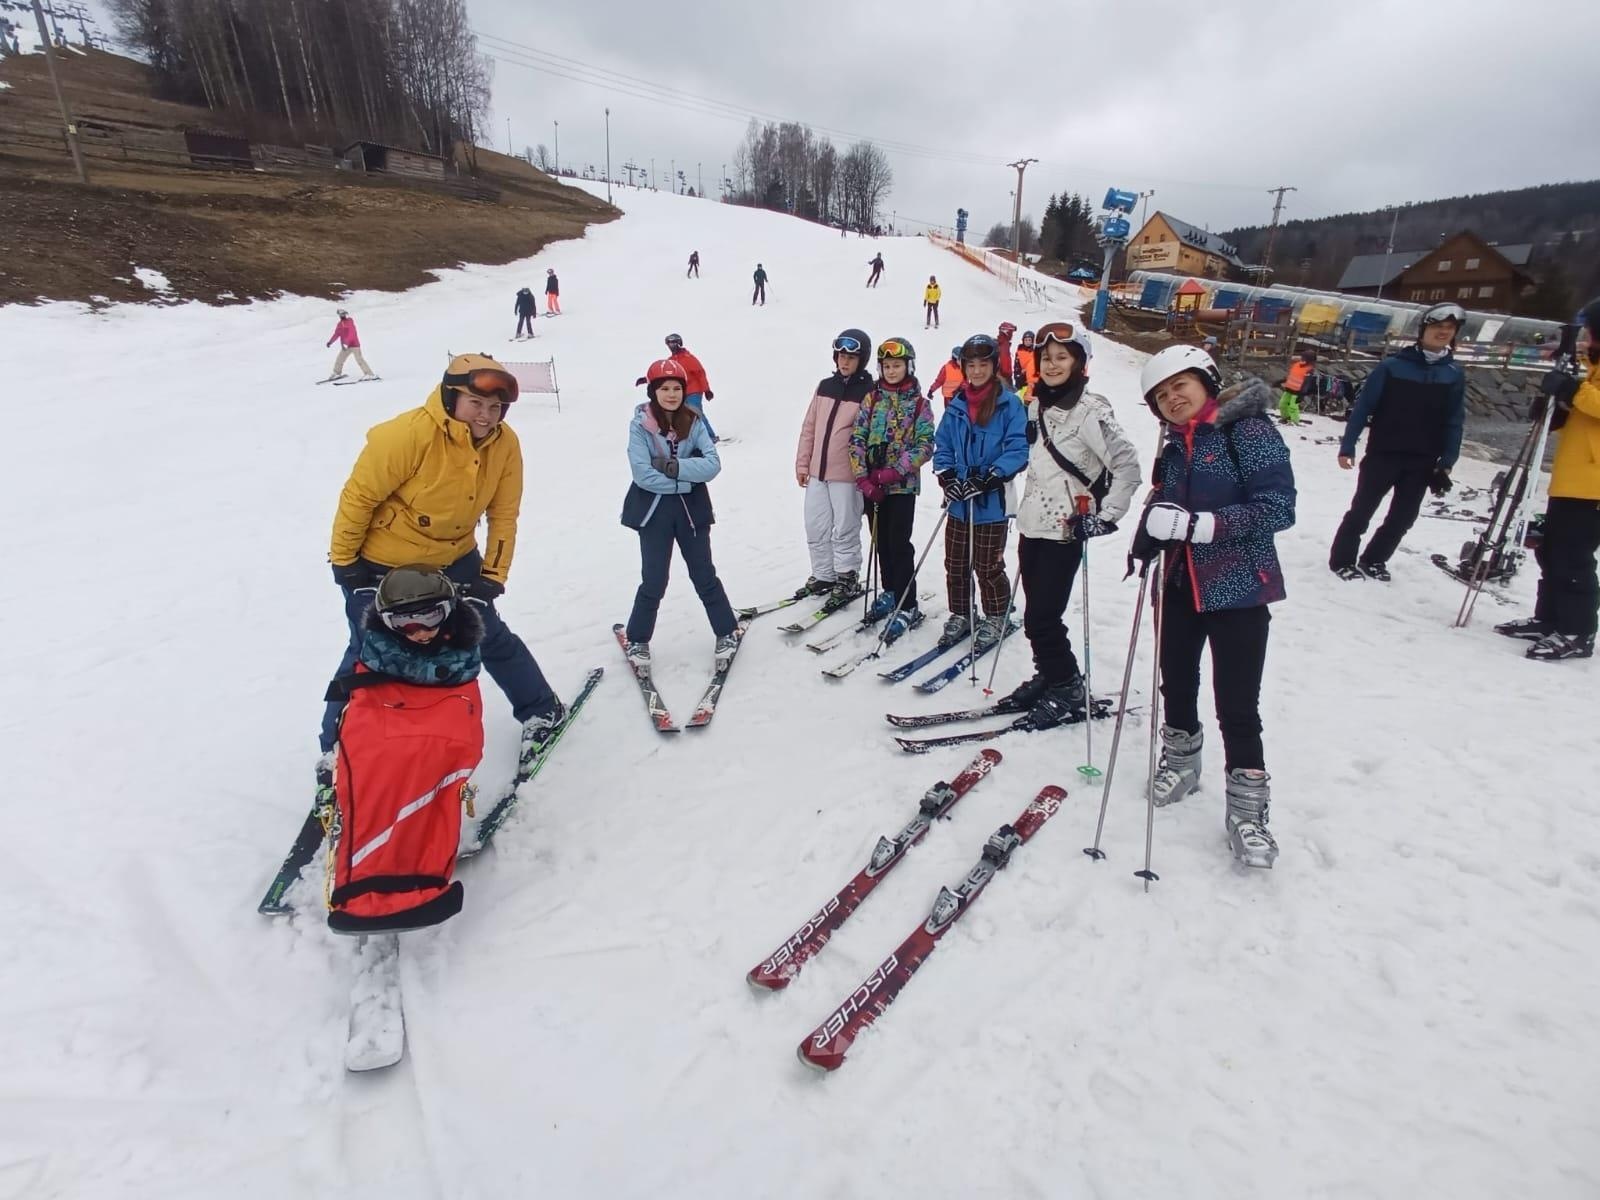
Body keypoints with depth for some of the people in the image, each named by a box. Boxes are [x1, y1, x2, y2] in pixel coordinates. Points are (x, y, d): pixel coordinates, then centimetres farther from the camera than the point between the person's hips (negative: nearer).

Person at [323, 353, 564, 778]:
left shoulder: (506, 444, -14)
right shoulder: (408, 434, -30)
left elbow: (504, 515, -5)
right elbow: (358, 496, -20)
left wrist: (493, 576, -7)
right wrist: (343, 561, -12)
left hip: (454, 558, 4)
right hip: (381, 563, -3)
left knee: (490, 635, 8)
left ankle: (541, 711, 25)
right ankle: (335, 750, 23)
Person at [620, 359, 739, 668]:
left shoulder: (694, 423, -1)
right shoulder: (640, 425, -8)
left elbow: (713, 464, -13)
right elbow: (643, 474, -17)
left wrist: (673, 466, -22)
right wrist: (687, 477, -15)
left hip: (692, 510, 2)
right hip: (654, 511, -2)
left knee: (704, 575, 10)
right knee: (654, 581, 2)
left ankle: (727, 632, 25)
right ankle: (638, 640, 22)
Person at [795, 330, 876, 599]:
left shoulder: (868, 392, -6)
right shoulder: (825, 386, 10)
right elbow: (809, 427, 13)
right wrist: (802, 463, 10)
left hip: (847, 474, -5)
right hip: (817, 471, 5)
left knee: (844, 529, 3)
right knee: (816, 528, 10)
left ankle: (846, 578, 18)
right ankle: (823, 575, 25)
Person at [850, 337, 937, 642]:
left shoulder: (919, 403, -1)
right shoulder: (872, 398, 7)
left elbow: (925, 445, -8)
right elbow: (857, 438, 2)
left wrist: (894, 471, -19)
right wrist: (863, 478, -9)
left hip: (903, 485, -4)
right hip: (872, 484, 4)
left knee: (899, 544, -6)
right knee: (882, 542, 13)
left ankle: (907, 607, 0)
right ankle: (890, 592, 30)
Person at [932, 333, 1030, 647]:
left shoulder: (1009, 403, -7)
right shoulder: (957, 405, 9)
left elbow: (1018, 449, -12)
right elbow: (942, 445, 12)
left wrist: (989, 478, -21)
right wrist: (947, 476, -5)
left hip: (992, 502, -5)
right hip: (959, 501, 5)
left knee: (988, 567, 4)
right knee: (955, 565, 12)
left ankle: (996, 619, 24)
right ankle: (961, 615, 30)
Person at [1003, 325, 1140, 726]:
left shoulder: (1090, 410, -12)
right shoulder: (1037, 404, 10)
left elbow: (1127, 465, -14)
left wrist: (1105, 516, -16)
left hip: (1066, 529, -7)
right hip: (1033, 524, 7)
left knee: (1041, 618, -6)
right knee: (1035, 614, 12)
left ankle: (1069, 691, 12)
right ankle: (1047, 678, 29)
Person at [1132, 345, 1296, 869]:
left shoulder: (1249, 431, -10)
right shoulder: (1174, 449, 10)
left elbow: (1277, 507, -18)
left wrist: (1200, 525, -28)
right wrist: (1148, 538, -3)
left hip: (1238, 588, -6)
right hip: (1181, 586, 6)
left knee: (1237, 708, -4)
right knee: (1176, 684, 17)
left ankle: (1247, 808, 10)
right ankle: (1181, 761, 39)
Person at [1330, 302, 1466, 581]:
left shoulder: (1455, 375, 4)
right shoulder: (1392, 366, -6)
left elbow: (1454, 423, 7)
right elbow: (1363, 406, -6)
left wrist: (1446, 464, 1)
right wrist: (1347, 446, -10)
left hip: (1422, 462, 4)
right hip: (1382, 454, -4)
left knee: (1403, 517, 9)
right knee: (1362, 510, 1)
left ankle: (1373, 561, 24)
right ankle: (1342, 561, 13)